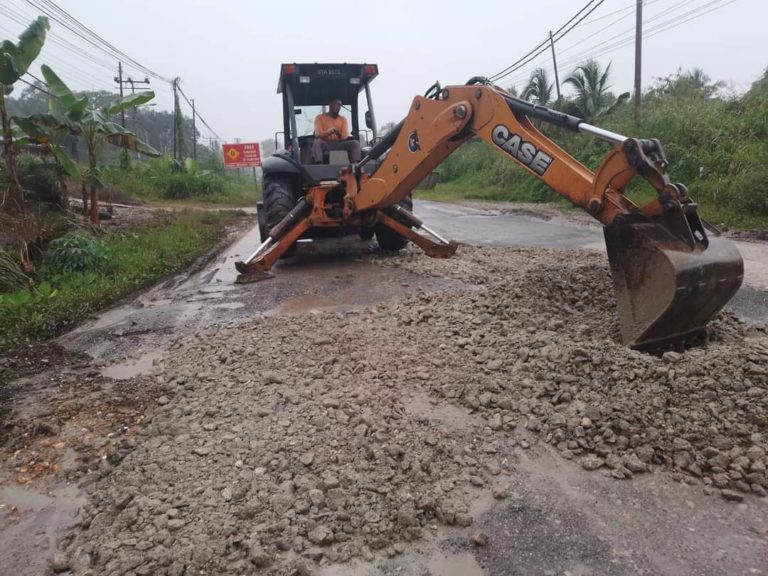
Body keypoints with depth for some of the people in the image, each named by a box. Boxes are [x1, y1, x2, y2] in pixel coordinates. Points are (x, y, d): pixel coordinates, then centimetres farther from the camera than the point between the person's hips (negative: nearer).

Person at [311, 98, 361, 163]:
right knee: (317, 142, -36)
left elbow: (346, 135, 1)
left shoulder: (343, 119, 15)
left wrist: (339, 134, -26)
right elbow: (317, 134, -8)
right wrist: (328, 132, -32)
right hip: (325, 144, -3)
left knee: (355, 143, -21)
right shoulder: (320, 117, 6)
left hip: (339, 144, 3)